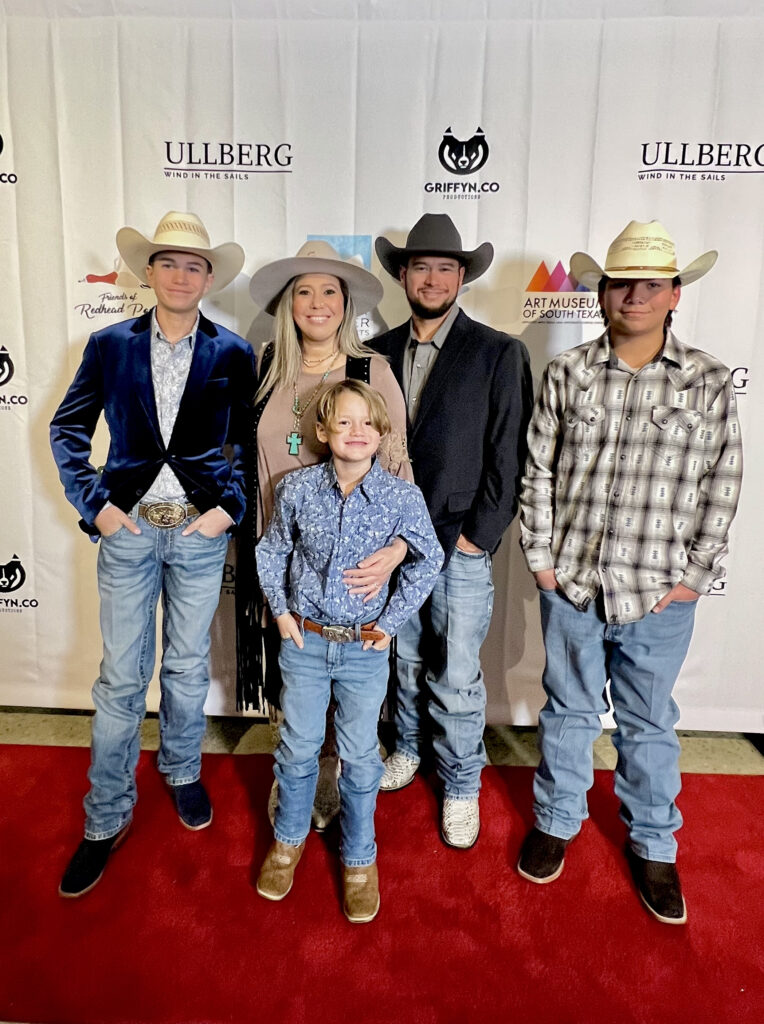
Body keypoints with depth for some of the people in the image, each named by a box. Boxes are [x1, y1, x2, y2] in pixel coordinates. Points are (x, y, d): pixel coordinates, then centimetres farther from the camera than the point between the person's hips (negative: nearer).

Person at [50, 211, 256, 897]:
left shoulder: (234, 355, 1)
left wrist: (231, 506, -5)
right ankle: (107, 819, 23)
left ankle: (183, 772, 39)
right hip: (128, 529, 0)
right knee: (121, 678, 6)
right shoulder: (110, 345, 3)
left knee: (188, 668, 14)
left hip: (200, 531, 0)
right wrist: (94, 502, -2)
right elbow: (67, 429, 8)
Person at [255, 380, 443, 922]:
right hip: (304, 640, 1)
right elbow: (271, 551, 7)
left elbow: (428, 560, 0)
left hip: (365, 648, -1)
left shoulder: (403, 496, -12)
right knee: (298, 748, 16)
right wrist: (281, 611, 1)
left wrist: (391, 619, -4)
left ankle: (360, 859, 34)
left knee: (360, 757, 12)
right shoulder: (298, 489, -8)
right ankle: (289, 839, 42)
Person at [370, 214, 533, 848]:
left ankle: (461, 785, 27)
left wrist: (478, 536, -9)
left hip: (460, 544, -3)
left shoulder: (499, 354, -4)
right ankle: (409, 748, 43)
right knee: (404, 659, 18)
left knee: (457, 677, 4)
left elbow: (509, 457, -6)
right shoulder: (379, 353, 7)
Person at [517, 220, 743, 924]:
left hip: (660, 596, 0)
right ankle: (557, 820, 40)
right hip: (571, 583, 1)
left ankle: (653, 845, 38)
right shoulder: (568, 373, 0)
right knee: (568, 710, 18)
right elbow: (538, 469, 2)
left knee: (649, 724, 16)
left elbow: (721, 489, 0)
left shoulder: (708, 382, -2)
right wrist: (541, 558, -1)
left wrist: (696, 576, -3)